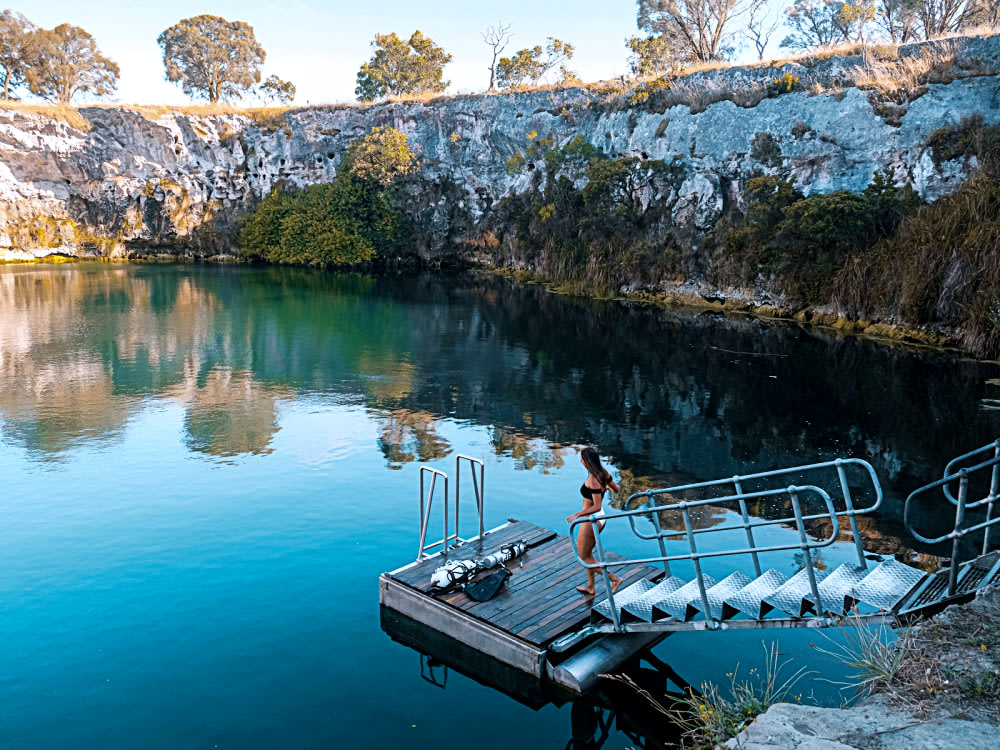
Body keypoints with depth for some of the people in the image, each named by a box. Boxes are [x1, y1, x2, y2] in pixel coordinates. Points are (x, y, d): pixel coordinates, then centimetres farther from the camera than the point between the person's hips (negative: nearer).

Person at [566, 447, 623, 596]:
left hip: (591, 520, -9)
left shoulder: (593, 480, -28)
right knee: (588, 553, 23)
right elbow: (616, 488, 11)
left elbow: (597, 506, -30)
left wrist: (577, 515, -28)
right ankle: (590, 587, 34)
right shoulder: (603, 473, -3)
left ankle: (614, 578, 7)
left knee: (583, 557, 7)